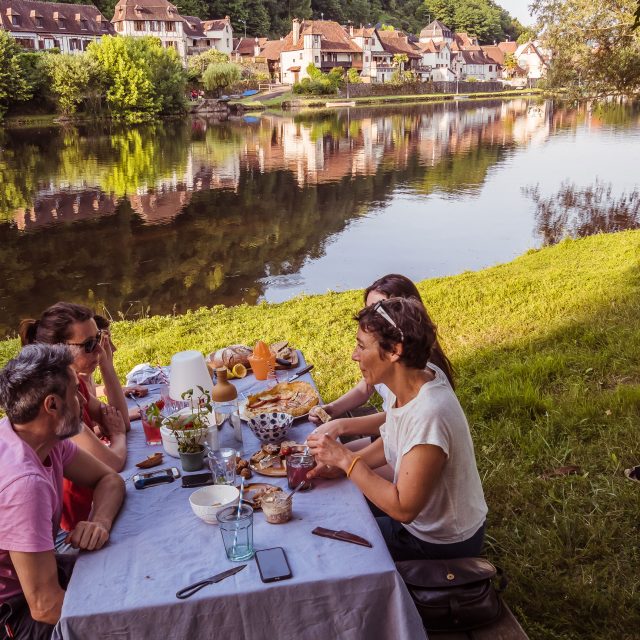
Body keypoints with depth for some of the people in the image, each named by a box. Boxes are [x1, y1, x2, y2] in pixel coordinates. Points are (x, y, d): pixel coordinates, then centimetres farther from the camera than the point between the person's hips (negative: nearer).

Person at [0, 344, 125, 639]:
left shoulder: (44, 435, -10)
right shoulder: (25, 481, -35)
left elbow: (109, 478, 3)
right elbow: (45, 607, -30)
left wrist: (101, 522, -19)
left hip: (31, 571, 7)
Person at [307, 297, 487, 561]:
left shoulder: (428, 415, -37)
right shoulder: (409, 381, -11)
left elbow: (403, 509, -29)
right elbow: (391, 443, 7)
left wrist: (346, 459, -25)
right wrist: (341, 463, -6)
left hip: (443, 542, -7)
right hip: (423, 514, 7)